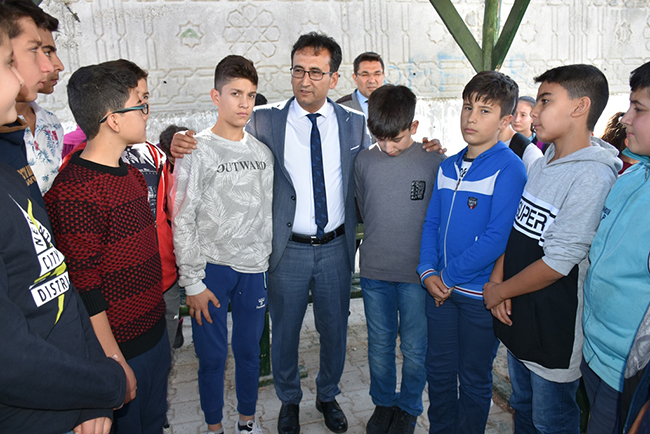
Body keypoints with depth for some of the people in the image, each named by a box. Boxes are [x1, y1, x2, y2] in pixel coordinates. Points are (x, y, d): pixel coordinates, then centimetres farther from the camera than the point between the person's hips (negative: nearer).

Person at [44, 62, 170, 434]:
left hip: (154, 330, 8)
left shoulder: (131, 173, 7)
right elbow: (84, 289, -23)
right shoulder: (74, 191, -23)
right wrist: (114, 362, -19)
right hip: (120, 347, -8)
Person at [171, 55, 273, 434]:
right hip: (210, 266, -3)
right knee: (213, 354, 8)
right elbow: (182, 222, -8)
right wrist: (192, 282, -8)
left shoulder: (263, 152, 6)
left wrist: (267, 259, 10)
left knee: (250, 349, 15)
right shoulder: (196, 152, -7)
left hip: (254, 267, 4)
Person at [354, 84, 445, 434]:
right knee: (379, 345, 15)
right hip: (374, 271, 2)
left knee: (415, 349, 10)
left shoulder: (434, 161, -6)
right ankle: (383, 403, 37)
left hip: (418, 272, -2)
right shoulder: (364, 161, 1)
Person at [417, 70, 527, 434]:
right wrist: (428, 271, -5)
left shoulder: (510, 168, -13)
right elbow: (431, 223, 9)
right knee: (439, 371, 19)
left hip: (480, 294, -5)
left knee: (474, 380, 13)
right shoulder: (448, 167, 7)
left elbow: (497, 238, -20)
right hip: (441, 289, 6)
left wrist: (449, 276, -15)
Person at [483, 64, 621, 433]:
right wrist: (498, 279, -4)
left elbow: (558, 263, -24)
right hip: (518, 316, 8)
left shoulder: (593, 175, -22)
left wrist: (499, 291, -12)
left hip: (555, 330, -7)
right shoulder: (542, 163, 4)